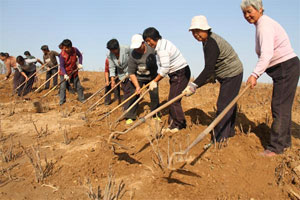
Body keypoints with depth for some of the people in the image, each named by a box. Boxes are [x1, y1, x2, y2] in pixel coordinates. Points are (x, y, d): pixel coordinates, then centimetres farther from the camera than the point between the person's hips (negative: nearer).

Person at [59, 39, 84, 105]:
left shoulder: (75, 50, -13)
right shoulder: (62, 54, -21)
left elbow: (80, 55, 8)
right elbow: (61, 66, -19)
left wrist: (80, 63, -5)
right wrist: (65, 74, -32)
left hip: (74, 71, 3)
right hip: (64, 73, -3)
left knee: (78, 86, 10)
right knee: (62, 87, -9)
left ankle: (82, 99, 25)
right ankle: (62, 101, 3)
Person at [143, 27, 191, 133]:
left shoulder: (162, 48, -21)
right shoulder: (162, 43, 10)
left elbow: (165, 68, -25)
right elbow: (163, 66, 10)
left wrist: (155, 81, -14)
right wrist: (156, 80, 5)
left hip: (181, 73, -11)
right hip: (176, 74, 11)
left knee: (174, 100, -8)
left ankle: (180, 124, 5)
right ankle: (173, 124, 18)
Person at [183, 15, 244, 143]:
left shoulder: (211, 43, -26)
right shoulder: (207, 40, 5)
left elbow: (208, 68, -34)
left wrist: (194, 85, -38)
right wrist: (212, 76, 17)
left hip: (232, 74, -11)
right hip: (228, 75, 11)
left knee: (223, 106, -11)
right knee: (229, 104, 19)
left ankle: (219, 139, -7)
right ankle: (229, 131, 33)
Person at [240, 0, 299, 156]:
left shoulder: (265, 25, -16)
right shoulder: (262, 24, 16)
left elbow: (267, 53, -30)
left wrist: (255, 74, -38)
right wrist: (257, 74, 18)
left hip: (286, 68, -10)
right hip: (284, 69, 10)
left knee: (279, 107, -9)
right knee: (283, 106, 15)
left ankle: (276, 147, -3)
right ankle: (284, 142, 26)